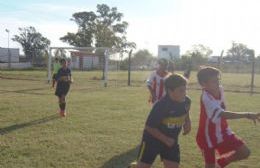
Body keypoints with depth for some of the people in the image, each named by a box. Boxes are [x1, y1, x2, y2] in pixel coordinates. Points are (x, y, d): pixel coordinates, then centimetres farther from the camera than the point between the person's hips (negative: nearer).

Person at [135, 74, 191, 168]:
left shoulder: (186, 101, -12)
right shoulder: (161, 106, -31)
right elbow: (149, 127, -23)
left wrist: (187, 121, -1)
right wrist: (165, 139, -24)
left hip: (171, 141, 5)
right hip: (153, 139, -5)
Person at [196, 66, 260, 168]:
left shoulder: (220, 90, -7)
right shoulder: (206, 98, -32)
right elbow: (224, 114, -45)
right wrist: (247, 115, -52)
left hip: (222, 132, 7)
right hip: (208, 136, -7)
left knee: (245, 152, 1)